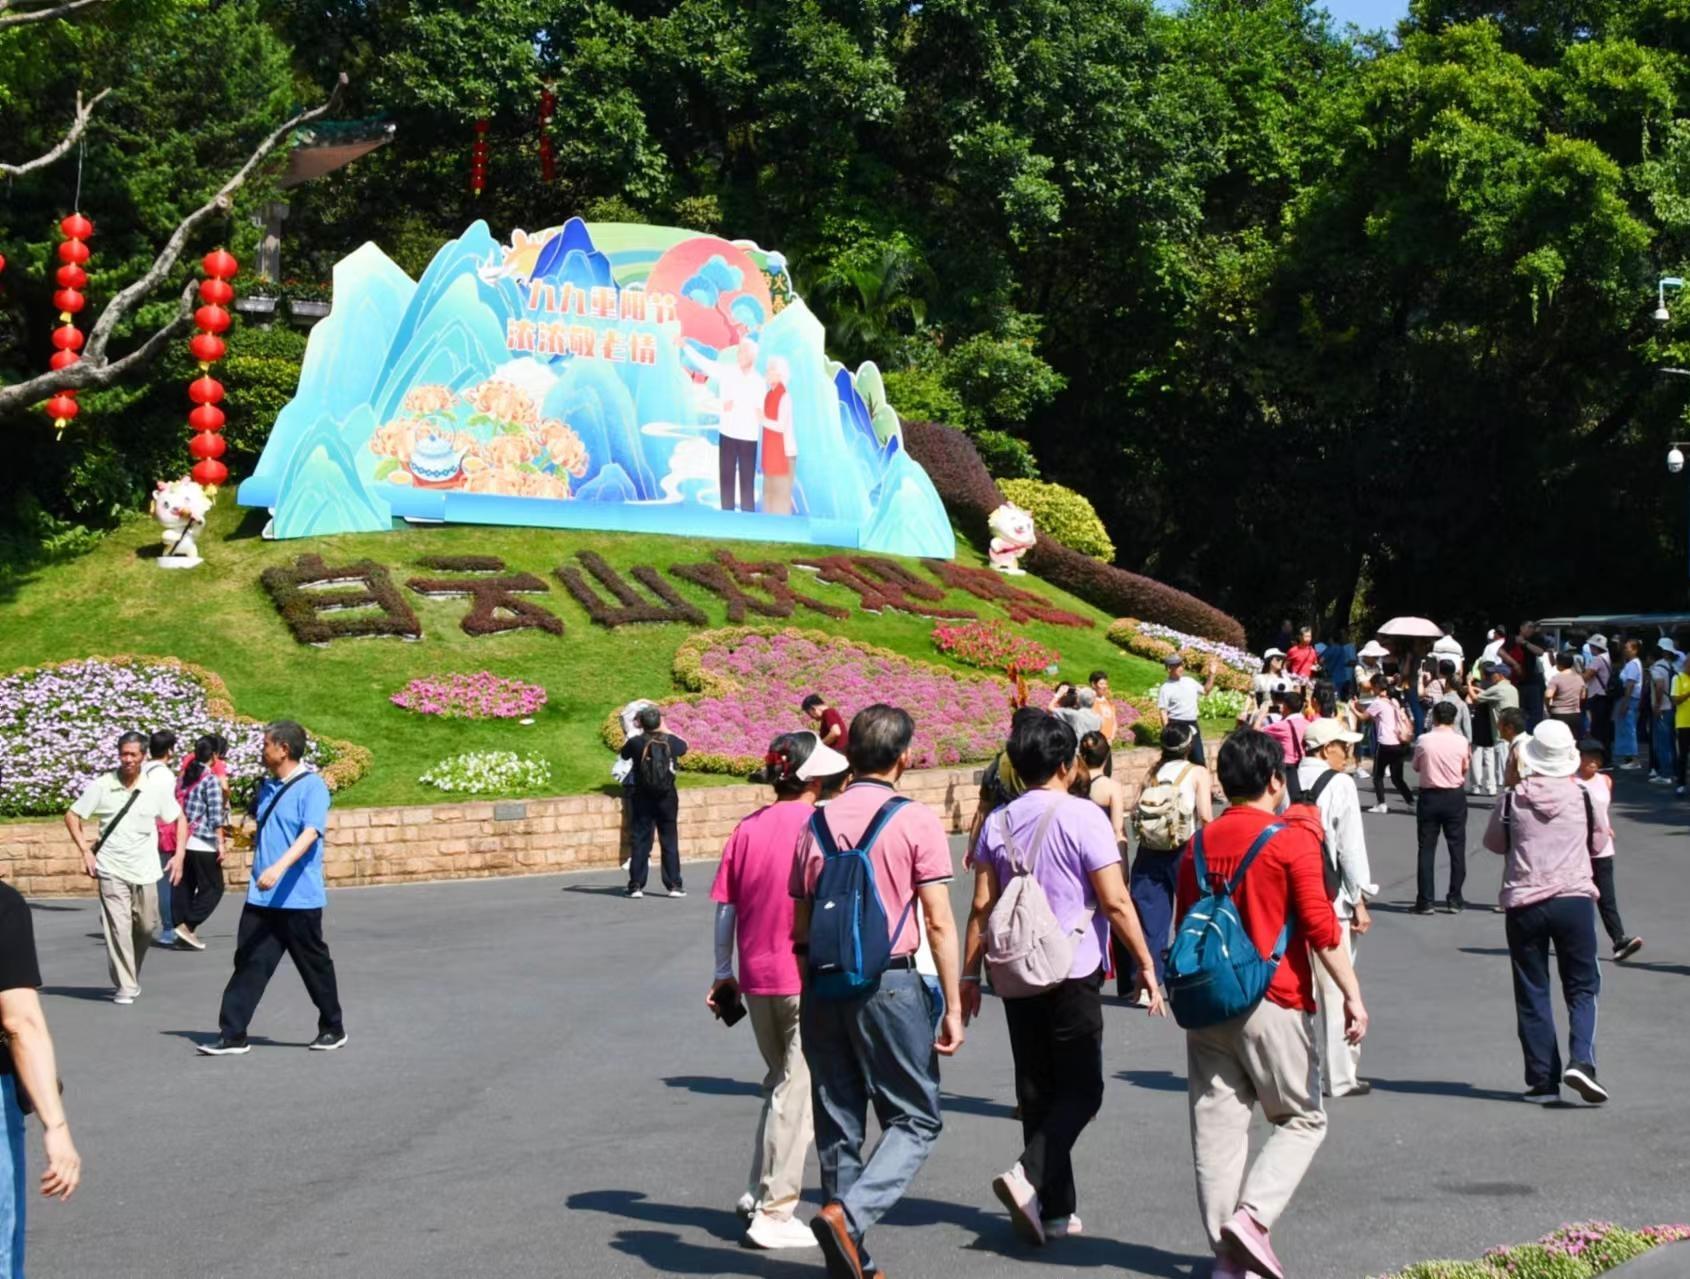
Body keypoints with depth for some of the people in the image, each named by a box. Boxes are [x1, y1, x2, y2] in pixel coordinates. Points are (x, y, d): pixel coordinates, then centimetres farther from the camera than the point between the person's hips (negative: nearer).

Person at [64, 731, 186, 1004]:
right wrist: (86, 851, -6)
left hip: (146, 871, 2)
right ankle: (125, 986, -2)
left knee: (147, 926, 8)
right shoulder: (101, 786, -5)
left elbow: (180, 819, 11)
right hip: (111, 871, -2)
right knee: (118, 927, -10)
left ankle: (132, 977, 31)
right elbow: (72, 817, 4)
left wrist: (179, 855, 0)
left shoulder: (157, 788, -1)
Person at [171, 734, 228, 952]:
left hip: (183, 841, 7)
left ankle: (181, 925, 12)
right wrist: (221, 843, -13)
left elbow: (179, 808, 14)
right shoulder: (211, 780, -11)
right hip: (204, 844, -7)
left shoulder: (185, 776, 10)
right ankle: (187, 926, -7)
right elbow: (216, 815, -15)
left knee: (184, 886, 12)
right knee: (212, 888, 2)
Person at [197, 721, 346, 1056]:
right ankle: (232, 1035, 3)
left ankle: (333, 1029, 23)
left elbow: (310, 833, -26)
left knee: (314, 965, 7)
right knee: (248, 963, 2)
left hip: (298, 899, -7)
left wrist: (279, 867, -36)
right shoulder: (267, 786, 12)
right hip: (261, 898, 7)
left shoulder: (312, 786, -12)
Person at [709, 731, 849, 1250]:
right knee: (797, 1091, 1)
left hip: (755, 978, 6)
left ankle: (759, 1192, 22)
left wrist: (723, 973, 13)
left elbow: (725, 908, 6)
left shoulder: (747, 829, 5)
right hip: (806, 978, -5)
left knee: (779, 1080, 22)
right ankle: (773, 1214, 2)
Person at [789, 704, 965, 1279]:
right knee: (915, 1120, 5)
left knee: (838, 1124, 12)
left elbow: (800, 925, 11)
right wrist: (953, 1007, -4)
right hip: (890, 984, -5)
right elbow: (939, 922, -8)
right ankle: (848, 1214, -16)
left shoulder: (818, 822, 8)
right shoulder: (916, 821, -5)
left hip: (824, 987, 5)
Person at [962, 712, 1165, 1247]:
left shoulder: (999, 823, 6)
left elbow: (981, 906, 5)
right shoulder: (1082, 817, -9)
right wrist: (1146, 964, -6)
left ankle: (1056, 1210, 14)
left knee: (1037, 1090, 12)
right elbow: (1115, 902, -12)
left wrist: (970, 973, 10)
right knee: (1080, 1089, 3)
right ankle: (1029, 1176, -17)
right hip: (1073, 974, -5)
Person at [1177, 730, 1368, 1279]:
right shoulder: (1292, 841, -8)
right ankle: (1253, 1216, -9)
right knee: (1302, 1120, 9)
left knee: (1217, 1129, 6)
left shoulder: (1198, 844, 9)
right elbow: (1322, 929, -13)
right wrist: (1352, 996, -8)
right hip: (1273, 1004, -5)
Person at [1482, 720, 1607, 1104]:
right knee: (1582, 987, 9)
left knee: (1532, 993, 8)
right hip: (1574, 898, 0)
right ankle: (1581, 1061, -13)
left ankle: (1542, 1080, 8)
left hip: (1524, 904, 0)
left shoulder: (1513, 799, -3)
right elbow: (1598, 842, 13)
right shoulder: (1582, 795, -2)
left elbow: (1494, 843, 10)